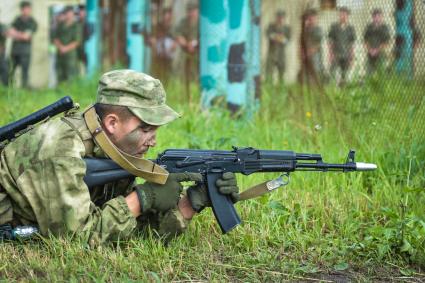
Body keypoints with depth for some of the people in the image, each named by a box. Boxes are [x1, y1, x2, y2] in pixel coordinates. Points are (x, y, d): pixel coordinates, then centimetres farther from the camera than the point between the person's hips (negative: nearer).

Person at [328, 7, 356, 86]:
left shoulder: (351, 28, 4)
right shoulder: (334, 27, 2)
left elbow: (352, 44, 7)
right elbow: (330, 41, 4)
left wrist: (352, 57, 4)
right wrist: (331, 53, -6)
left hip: (346, 55, 1)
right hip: (336, 55, -1)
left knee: (344, 75, 3)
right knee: (332, 72, -13)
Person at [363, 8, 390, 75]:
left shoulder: (385, 27, 1)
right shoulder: (369, 27, 12)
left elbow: (386, 41, -4)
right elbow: (366, 40, 11)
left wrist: (377, 50, -11)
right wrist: (370, 49, -5)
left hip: (380, 53, -3)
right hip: (370, 54, 3)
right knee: (370, 72, -1)